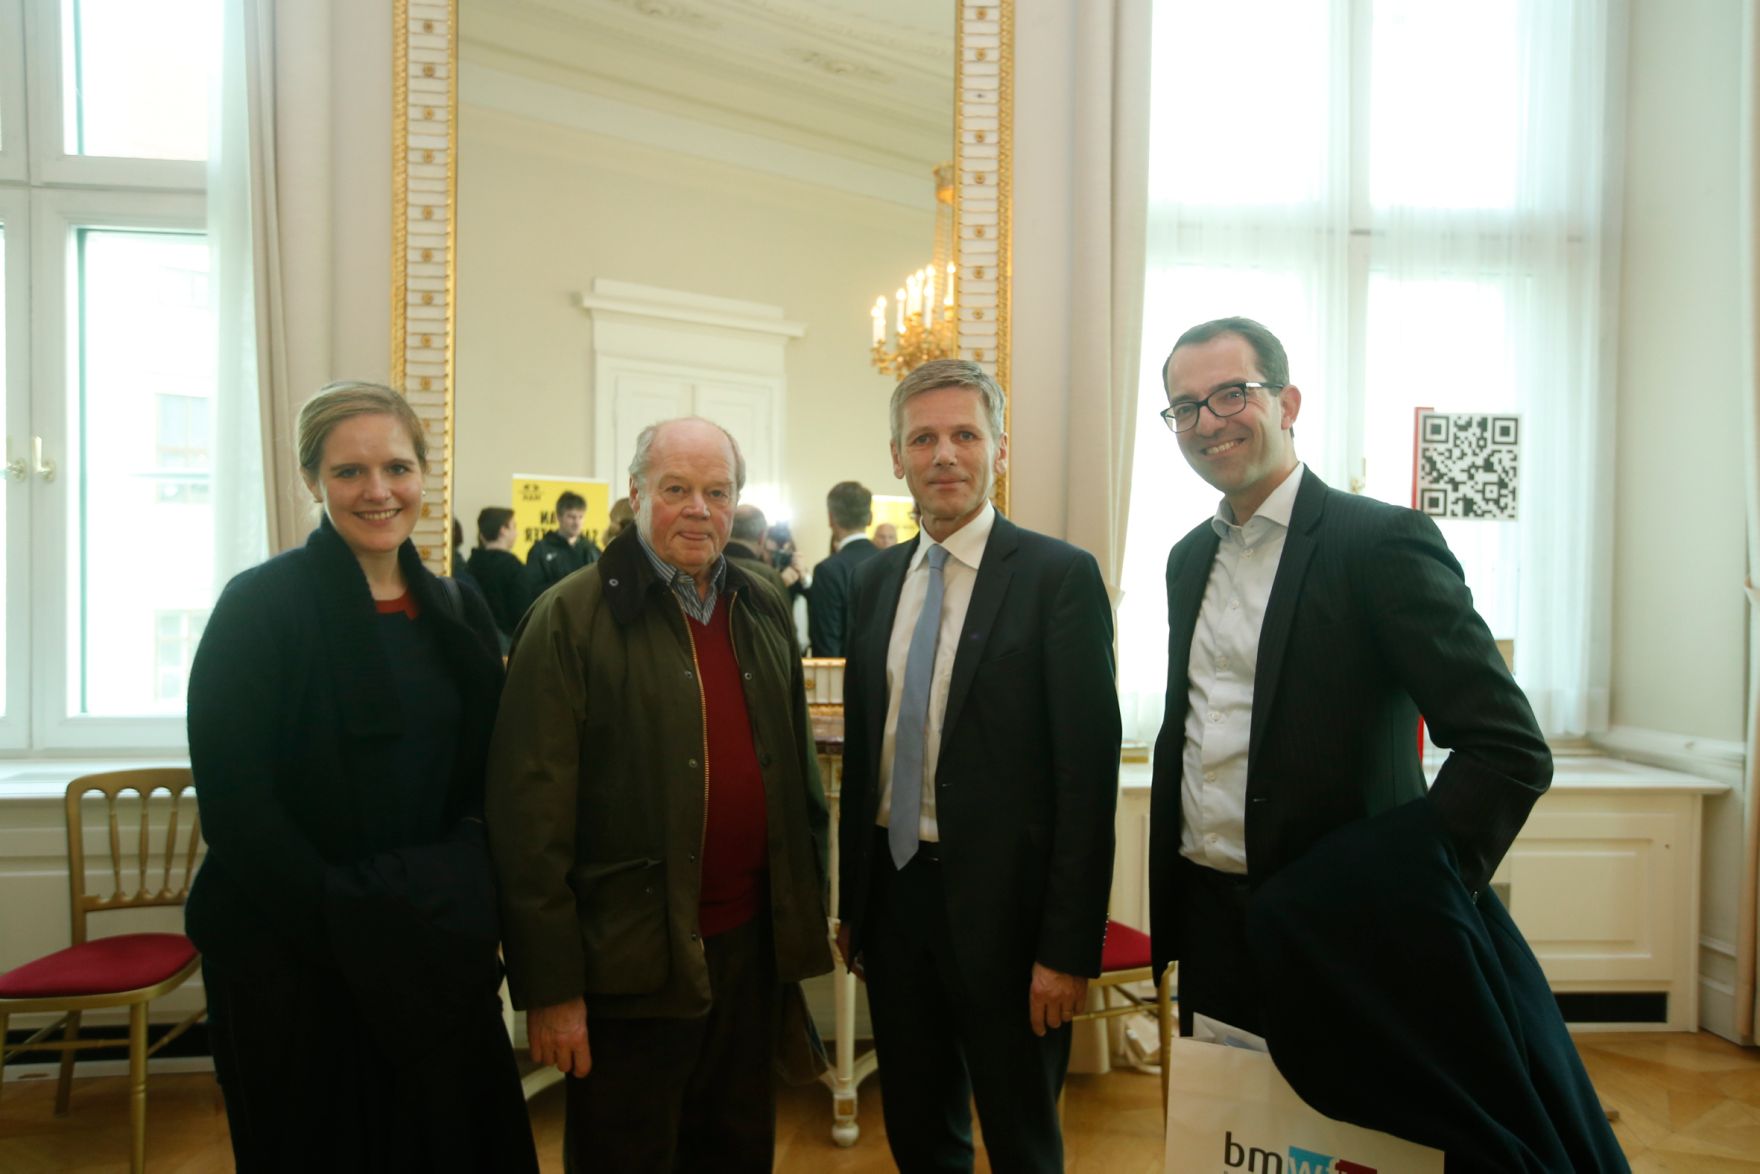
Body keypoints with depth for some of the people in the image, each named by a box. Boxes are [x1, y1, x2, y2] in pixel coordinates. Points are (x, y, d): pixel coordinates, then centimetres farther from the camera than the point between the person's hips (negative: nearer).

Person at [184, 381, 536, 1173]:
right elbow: (233, 801, -14)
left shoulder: (456, 610, 5)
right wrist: (341, 920, -17)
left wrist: (461, 891, -6)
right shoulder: (262, 605, -10)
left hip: (432, 952, 5)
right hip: (293, 956, -4)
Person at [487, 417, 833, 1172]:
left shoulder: (763, 613, 7)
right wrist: (550, 984, -12)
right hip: (633, 960, -5)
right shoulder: (571, 618, -11)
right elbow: (531, 811, -13)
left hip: (752, 941, 5)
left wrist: (806, 914, 13)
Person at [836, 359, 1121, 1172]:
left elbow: (1088, 770, -13)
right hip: (892, 893, 5)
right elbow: (859, 747, 10)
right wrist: (850, 900, 12)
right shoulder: (876, 581, 6)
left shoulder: (1059, 576, -11)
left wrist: (1070, 947, -14)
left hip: (1001, 904, -5)